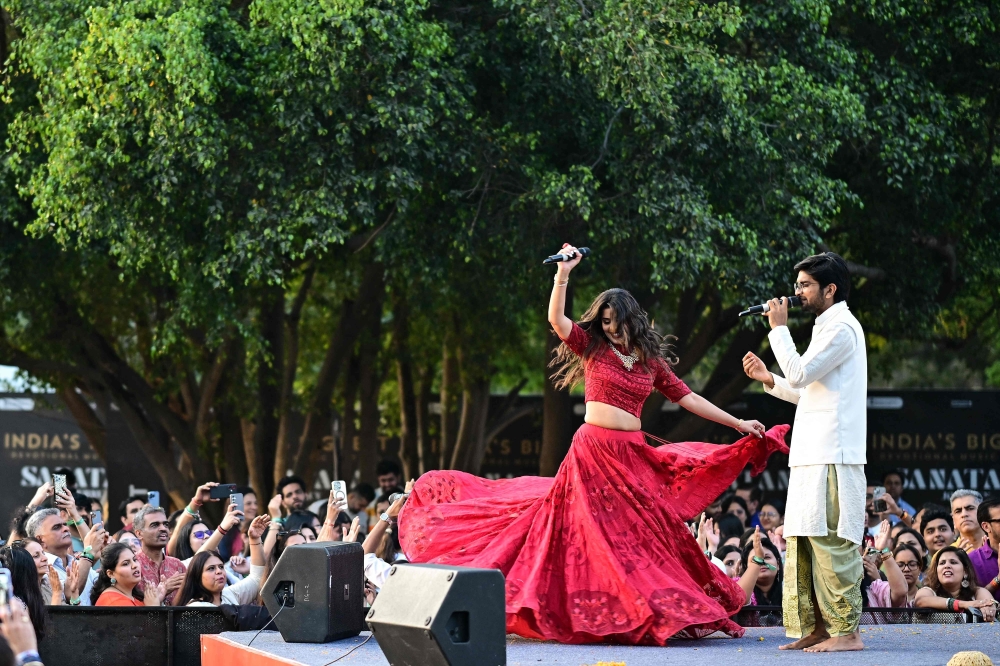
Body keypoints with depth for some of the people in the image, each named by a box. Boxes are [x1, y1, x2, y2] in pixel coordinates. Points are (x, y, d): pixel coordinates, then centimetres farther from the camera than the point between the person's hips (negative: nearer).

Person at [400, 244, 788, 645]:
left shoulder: (651, 360, 11)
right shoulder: (592, 346, 4)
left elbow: (686, 398, 14)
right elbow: (556, 319, -10)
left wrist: (738, 423, 12)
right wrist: (563, 274, -20)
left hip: (633, 454, 2)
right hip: (593, 448, -2)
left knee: (644, 530, -1)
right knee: (595, 534, -3)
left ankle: (666, 613, 2)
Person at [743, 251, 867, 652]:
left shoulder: (841, 328, -9)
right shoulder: (828, 328, 22)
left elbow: (800, 374, -16)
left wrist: (778, 328, -8)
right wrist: (768, 379, 16)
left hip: (833, 458, -10)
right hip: (812, 455, 10)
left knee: (830, 543, -11)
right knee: (802, 543, 9)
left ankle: (846, 631, -11)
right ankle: (816, 628, 12)